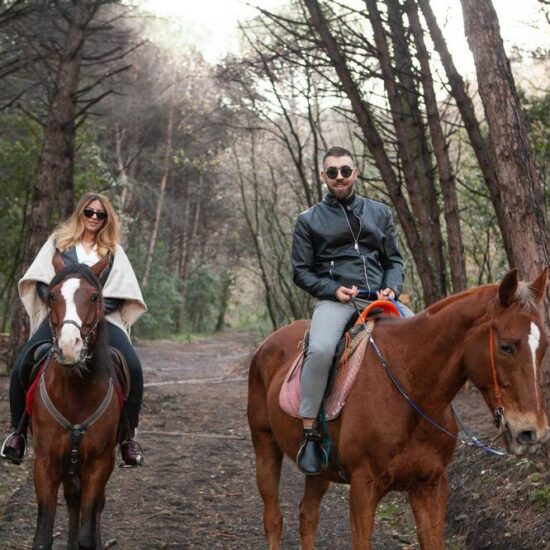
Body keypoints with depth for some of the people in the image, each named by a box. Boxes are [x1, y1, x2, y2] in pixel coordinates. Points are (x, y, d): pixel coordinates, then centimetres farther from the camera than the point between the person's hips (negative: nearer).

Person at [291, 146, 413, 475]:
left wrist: (392, 288, -4)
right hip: (335, 299, -3)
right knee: (321, 349, -35)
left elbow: (394, 261, 18)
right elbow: (301, 271, 9)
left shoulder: (380, 213, 18)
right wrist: (333, 289, -9)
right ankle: (309, 433, -26)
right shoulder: (310, 220, 11)